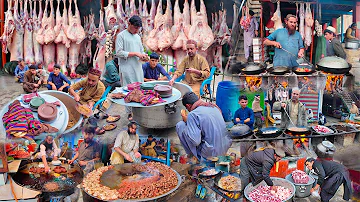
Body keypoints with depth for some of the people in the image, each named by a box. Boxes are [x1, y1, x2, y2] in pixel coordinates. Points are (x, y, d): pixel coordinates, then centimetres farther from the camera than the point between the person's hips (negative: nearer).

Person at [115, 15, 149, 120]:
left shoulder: (137, 37, 18)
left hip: (138, 67, 6)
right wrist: (135, 53, -15)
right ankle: (130, 113, 7)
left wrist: (143, 56, 0)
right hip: (127, 69, -6)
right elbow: (119, 52, -12)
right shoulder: (121, 35, -3)